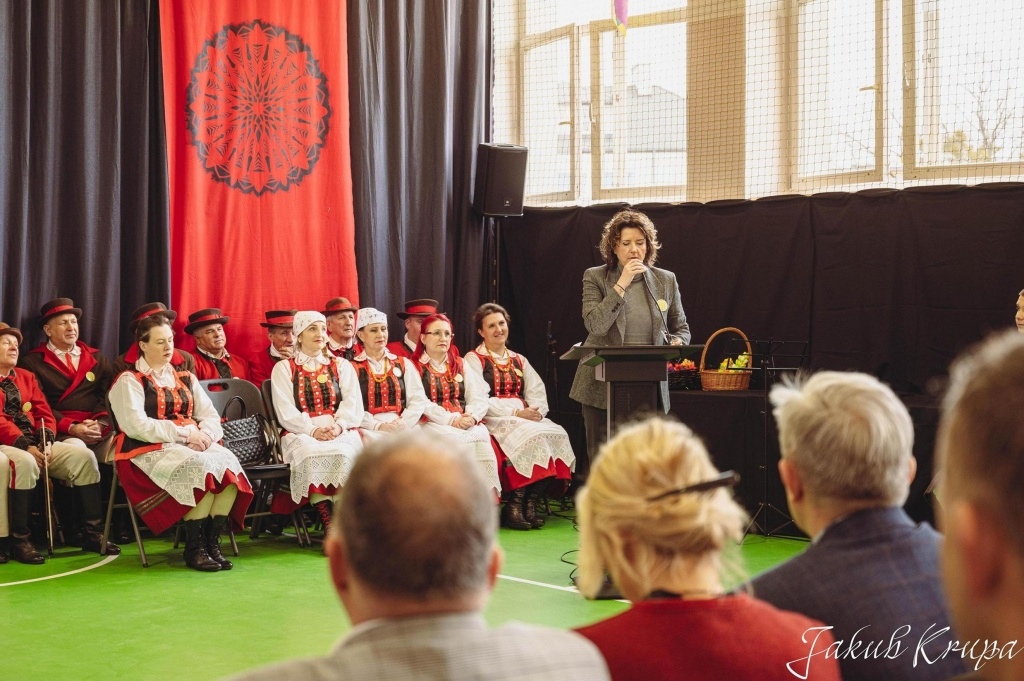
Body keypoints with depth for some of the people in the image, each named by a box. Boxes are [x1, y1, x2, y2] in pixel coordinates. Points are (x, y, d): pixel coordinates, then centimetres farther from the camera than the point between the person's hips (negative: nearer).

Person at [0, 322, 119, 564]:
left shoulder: (26, 376, 21)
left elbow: (44, 413, 13)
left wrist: (46, 442, -7)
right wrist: (25, 446, -21)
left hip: (34, 444, 7)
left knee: (84, 457, -12)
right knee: (25, 463, -39)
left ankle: (92, 534, -9)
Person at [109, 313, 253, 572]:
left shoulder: (186, 379, 22)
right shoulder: (129, 381, 4)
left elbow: (211, 416, 14)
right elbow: (136, 426, -11)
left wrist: (204, 434, -11)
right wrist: (183, 433, -15)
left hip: (193, 445, 5)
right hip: (151, 451, -5)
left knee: (228, 462, -27)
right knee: (202, 467, -34)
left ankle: (212, 541, -22)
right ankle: (194, 548, -23)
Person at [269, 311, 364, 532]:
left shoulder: (341, 366, 19)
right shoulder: (284, 369, 13)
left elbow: (353, 404, 5)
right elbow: (286, 411, 0)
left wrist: (338, 426, -16)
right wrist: (313, 430, -17)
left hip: (340, 432, 1)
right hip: (301, 434, -1)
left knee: (345, 452, -35)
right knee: (312, 454, -36)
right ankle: (327, 523, -33)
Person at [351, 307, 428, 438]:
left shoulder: (404, 364, 18)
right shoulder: (353, 368, 9)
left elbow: (418, 399, 8)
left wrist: (404, 423, -9)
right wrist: (378, 426, -15)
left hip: (401, 429, 2)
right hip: (370, 430, -2)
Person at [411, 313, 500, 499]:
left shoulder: (460, 365, 21)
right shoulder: (415, 367, 7)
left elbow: (479, 397, 11)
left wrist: (472, 416, -11)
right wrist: (451, 419, -16)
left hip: (467, 423, 3)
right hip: (432, 424, -3)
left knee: (481, 437, -29)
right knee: (461, 442, -33)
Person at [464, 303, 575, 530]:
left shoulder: (519, 361, 22)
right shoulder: (473, 360, 3)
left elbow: (537, 392, 12)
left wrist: (536, 411, -11)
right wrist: (516, 412, -16)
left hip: (526, 418, 6)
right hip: (494, 421, -6)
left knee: (556, 434, -24)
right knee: (530, 436, -33)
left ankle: (530, 502, -21)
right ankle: (514, 505, -26)